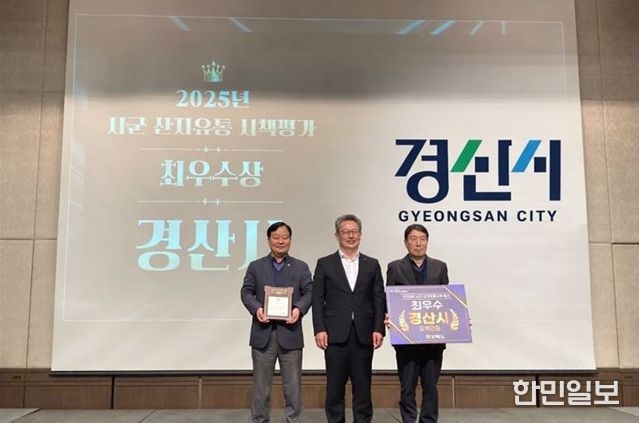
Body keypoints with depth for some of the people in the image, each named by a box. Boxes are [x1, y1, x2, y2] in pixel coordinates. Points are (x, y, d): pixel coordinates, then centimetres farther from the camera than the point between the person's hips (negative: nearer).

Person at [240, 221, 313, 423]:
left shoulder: (301, 267, 10)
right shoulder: (255, 266, 10)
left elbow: (309, 292, 2)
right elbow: (246, 292, 3)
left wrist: (299, 308, -17)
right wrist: (256, 308, -16)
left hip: (290, 331, 0)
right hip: (263, 332, 0)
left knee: (292, 384, 6)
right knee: (261, 384, 8)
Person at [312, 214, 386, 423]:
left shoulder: (372, 264, 10)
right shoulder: (325, 264, 6)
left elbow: (379, 299, 6)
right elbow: (318, 300, 1)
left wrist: (379, 329, -3)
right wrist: (319, 330, -8)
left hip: (364, 334, 1)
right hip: (336, 334, -1)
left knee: (362, 385, 7)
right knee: (335, 386, 5)